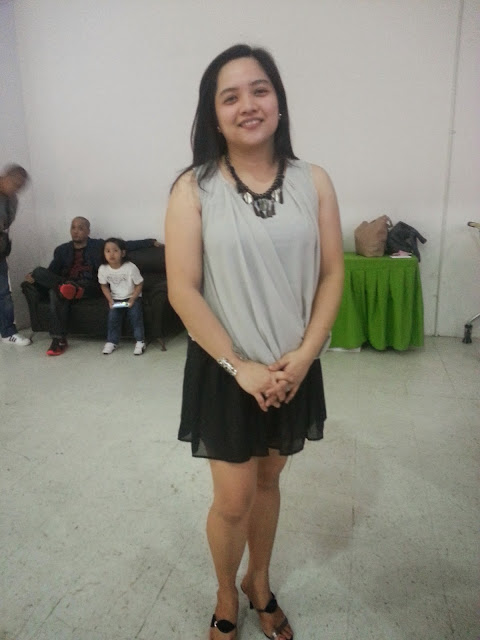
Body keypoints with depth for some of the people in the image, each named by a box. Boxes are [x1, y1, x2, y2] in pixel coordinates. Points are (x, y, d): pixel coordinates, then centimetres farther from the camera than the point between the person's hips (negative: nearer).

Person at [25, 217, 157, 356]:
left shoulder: (98, 245, 11)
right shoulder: (62, 250, 19)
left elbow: (125, 245, 8)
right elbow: (51, 272, 15)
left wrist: (151, 241, 3)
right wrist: (35, 277, -7)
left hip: (90, 287, -4)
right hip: (65, 283, 4)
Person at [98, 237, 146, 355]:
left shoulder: (131, 267, -20)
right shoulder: (103, 269, -11)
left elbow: (139, 284, -10)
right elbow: (104, 286, 3)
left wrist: (132, 299, -18)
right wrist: (110, 300, -8)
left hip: (132, 297, -2)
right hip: (116, 299, 3)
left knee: (135, 315, -18)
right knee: (113, 316, -13)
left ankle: (140, 341, -4)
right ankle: (112, 341, 5)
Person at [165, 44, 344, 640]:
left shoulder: (313, 182, -2)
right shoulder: (194, 188, -9)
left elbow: (332, 275, -1)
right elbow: (183, 290, -13)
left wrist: (303, 355, -12)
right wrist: (240, 367, -16)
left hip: (293, 368, 3)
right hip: (223, 369, -2)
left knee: (268, 479, 20)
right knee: (233, 499, 8)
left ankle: (259, 583, 47)